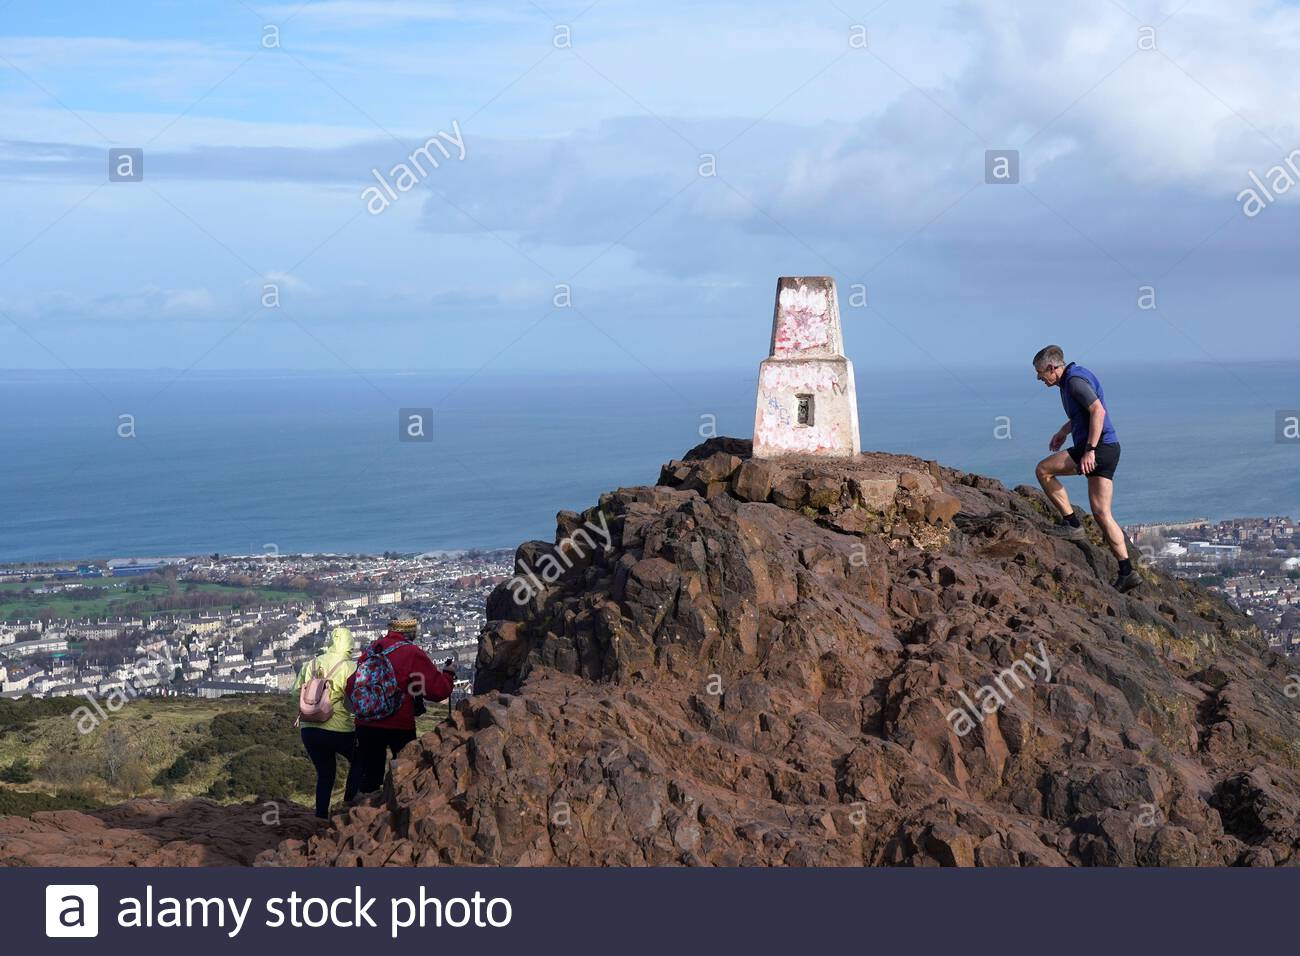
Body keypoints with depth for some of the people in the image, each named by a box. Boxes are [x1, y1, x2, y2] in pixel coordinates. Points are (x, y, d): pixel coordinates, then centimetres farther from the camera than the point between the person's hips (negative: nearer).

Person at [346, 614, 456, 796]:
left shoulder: (371, 650, 5)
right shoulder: (412, 653, -9)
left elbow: (351, 686, 11)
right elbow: (439, 689, -11)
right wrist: (448, 675, 9)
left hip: (365, 725, 4)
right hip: (399, 726, -4)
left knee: (367, 779, 12)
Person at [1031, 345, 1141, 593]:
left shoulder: (1075, 380, -12)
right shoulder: (1073, 378, 20)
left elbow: (1098, 411, -23)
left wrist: (1089, 450, -26)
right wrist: (1064, 431, 29)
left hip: (1098, 448, -10)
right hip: (1108, 451, 10)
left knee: (1043, 470, 0)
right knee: (1101, 514, 5)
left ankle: (1071, 523, 2)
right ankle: (1127, 572, 0)